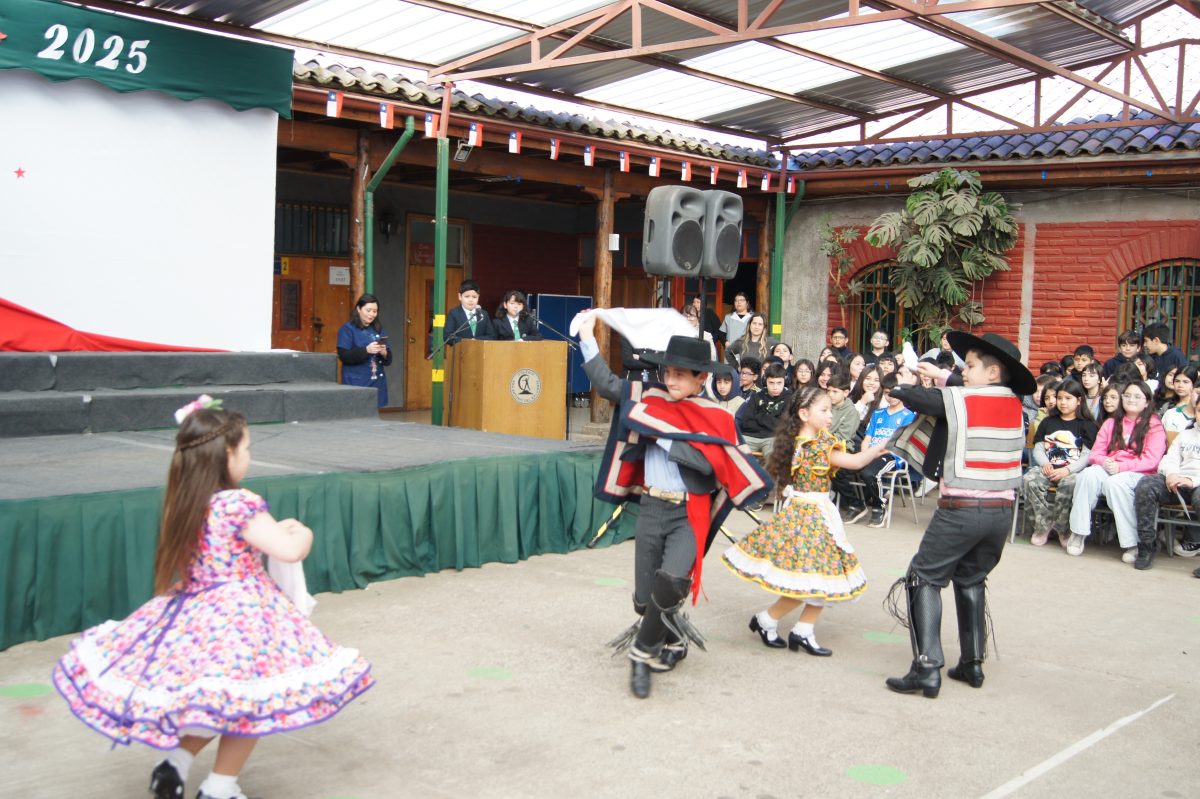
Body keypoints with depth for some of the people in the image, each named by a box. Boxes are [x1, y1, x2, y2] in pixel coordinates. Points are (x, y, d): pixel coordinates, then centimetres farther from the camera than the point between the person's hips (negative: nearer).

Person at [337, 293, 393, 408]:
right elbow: (344, 356, -12)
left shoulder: (378, 330, 14)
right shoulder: (347, 329, -1)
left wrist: (384, 353, -11)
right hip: (356, 382, -5)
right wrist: (366, 350, -24)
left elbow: (388, 360, 12)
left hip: (377, 382, 5)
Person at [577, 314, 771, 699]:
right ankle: (673, 639, 38)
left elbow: (707, 463, -18)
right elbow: (607, 384, 9)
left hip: (690, 514, -4)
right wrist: (587, 338, 7)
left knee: (671, 581, -27)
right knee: (644, 596, 7)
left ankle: (643, 651, -5)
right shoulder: (650, 398, 5)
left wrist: (665, 438, -15)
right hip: (651, 508, 4)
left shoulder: (715, 417, -5)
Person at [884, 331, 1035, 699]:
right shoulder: (1013, 403, 8)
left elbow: (915, 398, 0)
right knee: (971, 580, 22)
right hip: (1002, 510, 7)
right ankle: (972, 663, 23)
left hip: (962, 509, -6)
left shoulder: (960, 400, -9)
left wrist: (896, 385, 20)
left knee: (924, 578, 1)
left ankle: (927, 668, -9)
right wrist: (942, 376, 27)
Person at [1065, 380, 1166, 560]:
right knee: (1087, 475, -30)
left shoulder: (1154, 425, 6)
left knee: (1116, 483, -37)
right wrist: (1104, 461, -10)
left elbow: (1151, 460, -6)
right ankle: (1078, 535, -28)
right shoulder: (1111, 423, 22)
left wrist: (1121, 467, -18)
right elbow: (1095, 453, 15)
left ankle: (1132, 543, -29)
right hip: (1107, 469, 4)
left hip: (1138, 474, -4)